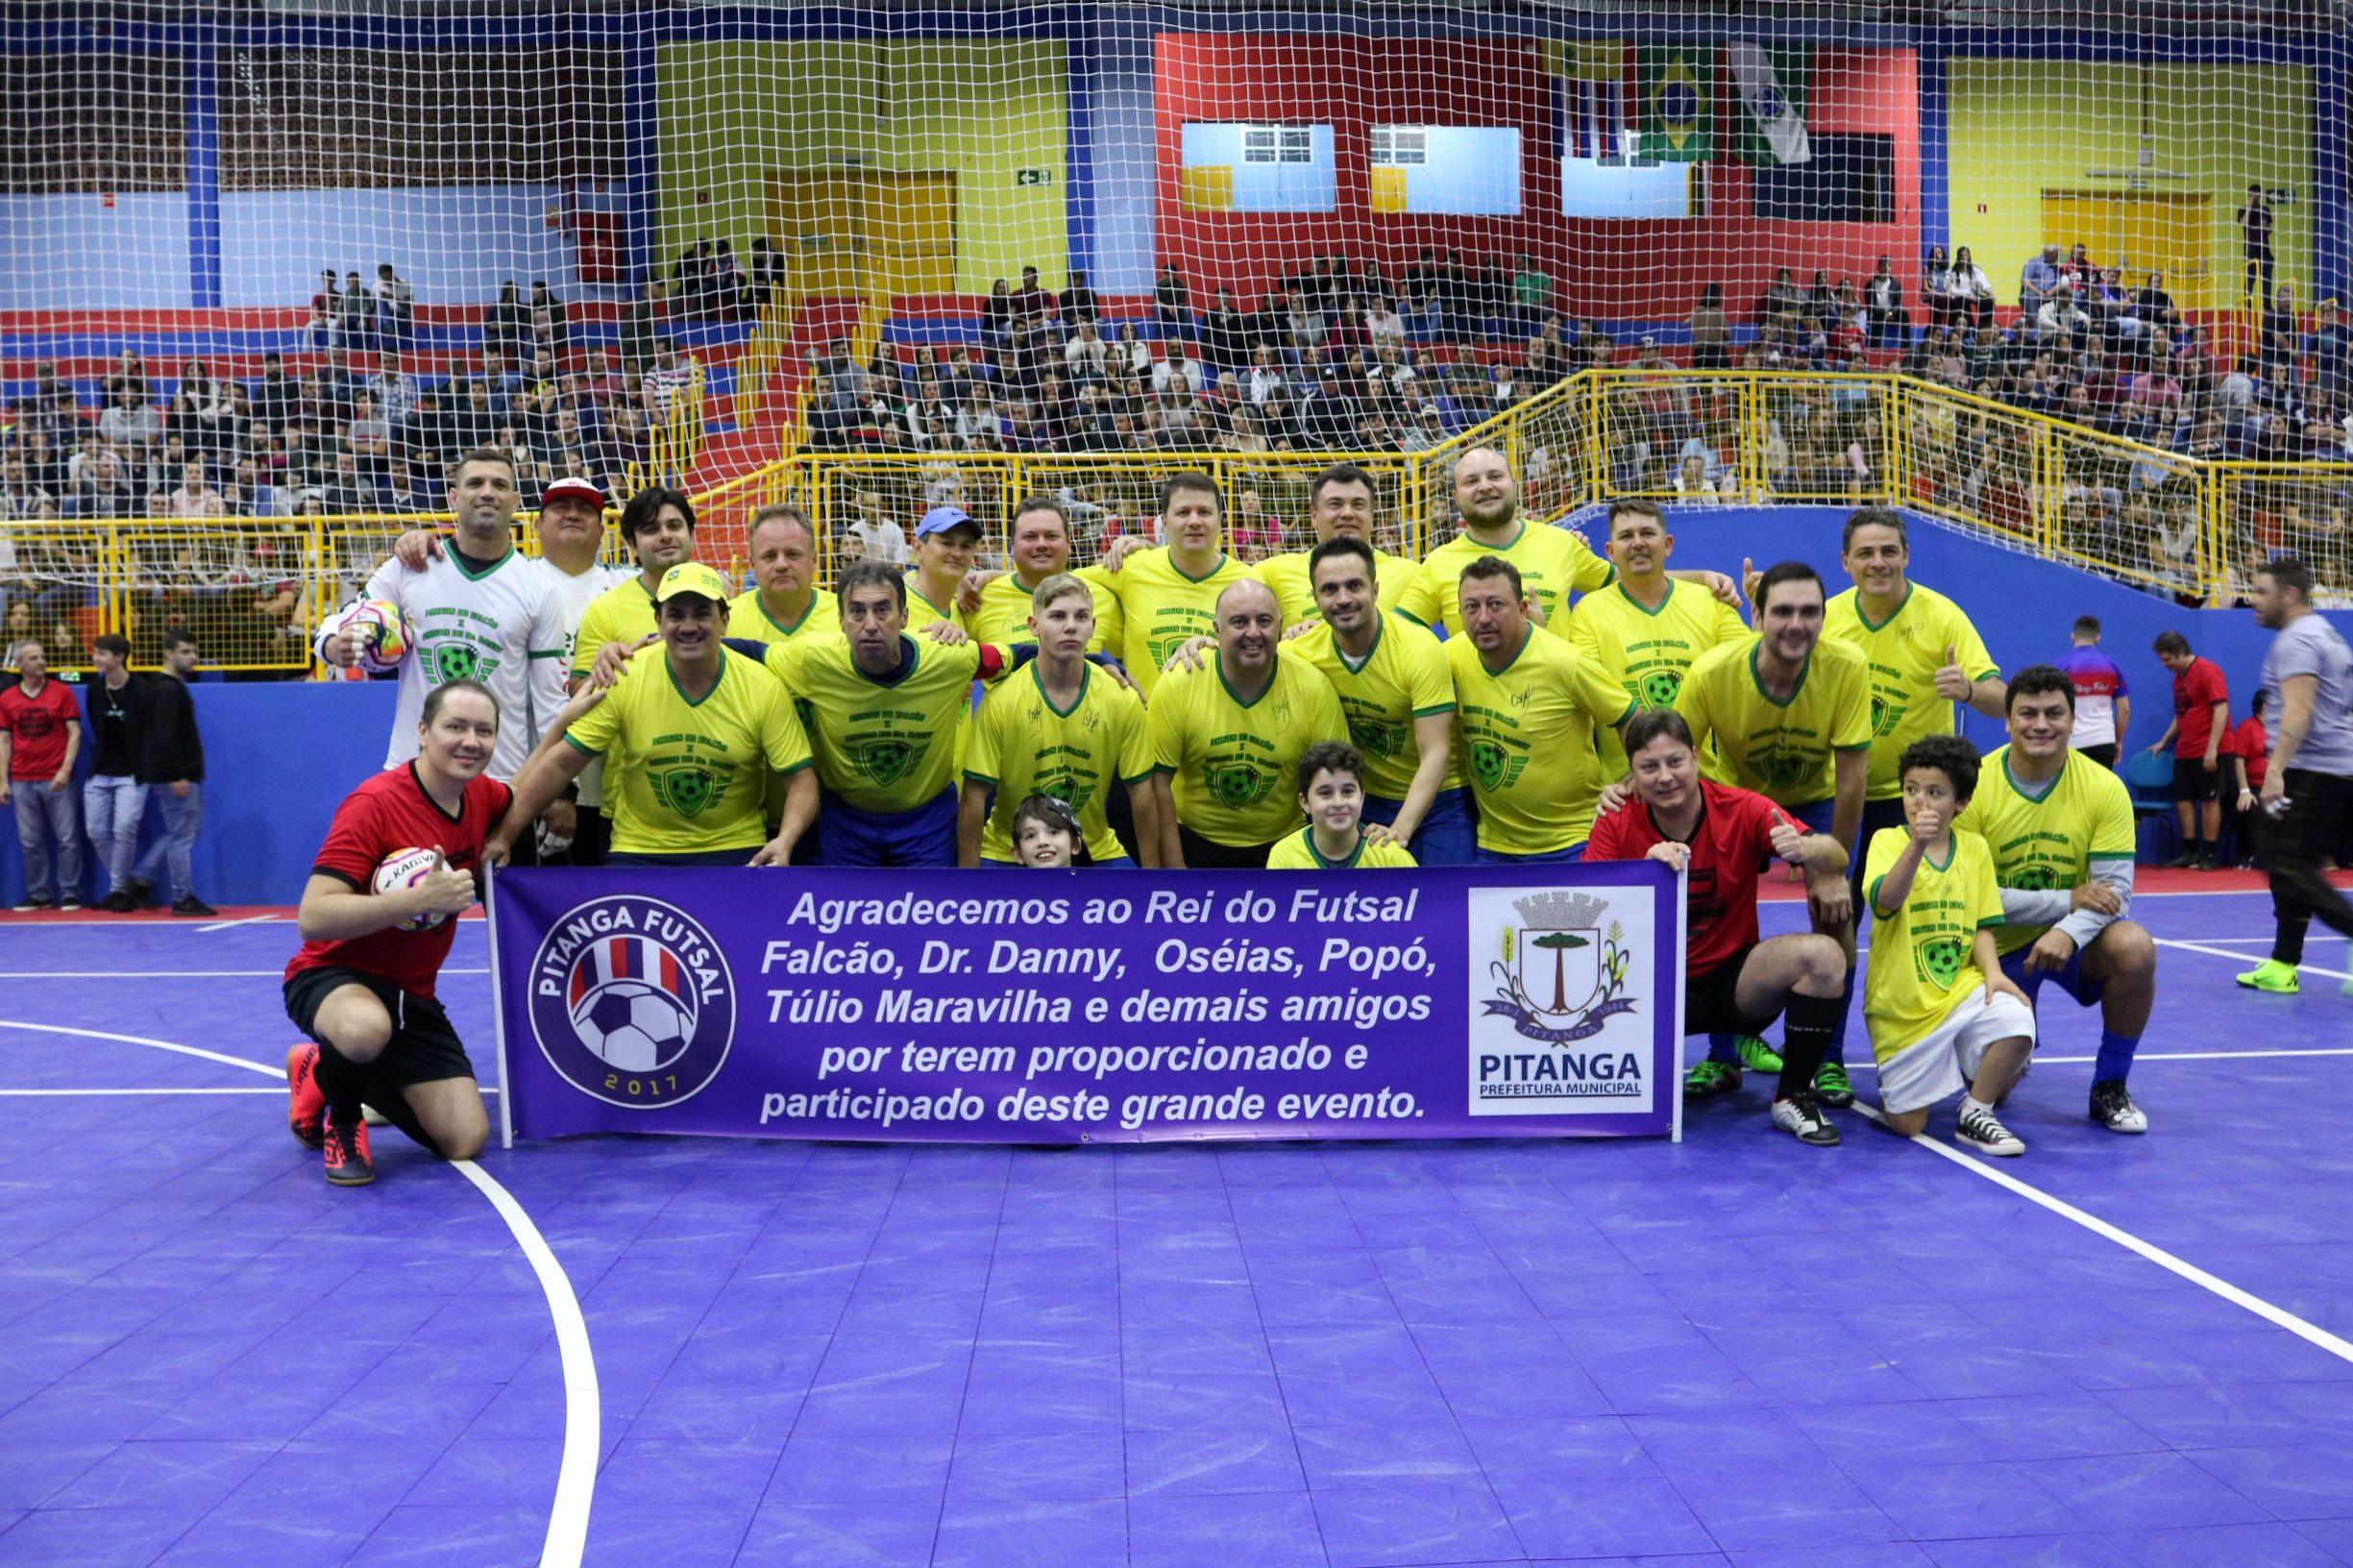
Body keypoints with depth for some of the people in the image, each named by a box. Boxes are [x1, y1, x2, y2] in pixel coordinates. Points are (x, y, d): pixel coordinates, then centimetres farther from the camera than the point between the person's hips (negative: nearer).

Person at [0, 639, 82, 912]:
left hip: (57, 779, -2)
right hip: (22, 781, 2)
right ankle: (38, 894, 12)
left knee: (68, 838, -2)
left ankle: (70, 894, 5)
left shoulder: (61, 693, 0)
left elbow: (75, 733, -1)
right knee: (31, 842, 5)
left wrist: (65, 770, -11)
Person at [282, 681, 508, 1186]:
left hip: (411, 994, 7)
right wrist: (420, 899, -37)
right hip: (332, 974, -7)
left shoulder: (483, 796, -1)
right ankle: (340, 1118, -4)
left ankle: (320, 1069, 23)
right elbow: (311, 918, -28)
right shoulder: (374, 803, -22)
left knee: (466, 1140, -5)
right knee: (367, 1028, -44)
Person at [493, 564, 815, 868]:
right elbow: (560, 764, -4)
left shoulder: (763, 689, -7)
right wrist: (503, 836, -8)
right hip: (638, 853, 0)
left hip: (736, 853, 0)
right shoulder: (623, 682, -6)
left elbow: (801, 780, -6)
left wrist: (785, 842, -25)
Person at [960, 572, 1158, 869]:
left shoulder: (1123, 702, -9)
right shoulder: (1000, 701, -14)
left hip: (1096, 849, 2)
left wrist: (1152, 868, -3)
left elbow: (1142, 795, -2)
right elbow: (974, 799, -11)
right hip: (1008, 852, -2)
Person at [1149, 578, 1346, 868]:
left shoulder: (1314, 688, -13)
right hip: (1194, 842, 0)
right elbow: (1158, 782, -11)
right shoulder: (1177, 685, -15)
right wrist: (1174, 867, -12)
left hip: (1280, 844, 1)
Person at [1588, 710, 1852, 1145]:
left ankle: (1793, 1097, -8)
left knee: (1824, 955, -27)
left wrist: (1804, 849, -39)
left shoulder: (1742, 810, -9)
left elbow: (1837, 858, -15)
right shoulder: (1617, 825, -7)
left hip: (1734, 983, 1)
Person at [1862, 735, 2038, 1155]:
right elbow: (1886, 900, -26)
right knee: (1906, 1124, -4)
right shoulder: (1887, 840, -7)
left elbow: (1981, 926, 8)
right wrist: (1917, 846, -40)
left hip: (1961, 989, 3)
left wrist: (1992, 972, -10)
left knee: (2016, 1023, -29)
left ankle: (1976, 1113, -3)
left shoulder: (1975, 848, 5)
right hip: (1903, 1005, -3)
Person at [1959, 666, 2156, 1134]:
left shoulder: (2104, 787, -11)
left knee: (2135, 948, -33)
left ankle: (2110, 1087, -10)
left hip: (2076, 936, 1)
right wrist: (2067, 900, -24)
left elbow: (2115, 888, -15)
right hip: (1999, 945, -1)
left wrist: (2070, 931, -35)